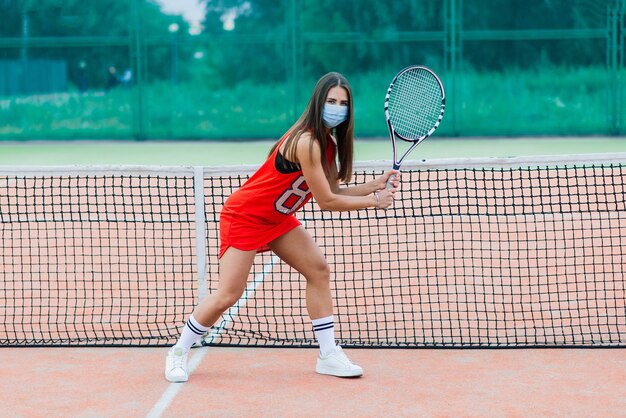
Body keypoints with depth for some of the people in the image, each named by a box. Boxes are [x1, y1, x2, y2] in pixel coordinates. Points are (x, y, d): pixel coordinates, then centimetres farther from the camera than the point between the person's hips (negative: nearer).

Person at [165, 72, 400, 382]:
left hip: (277, 218, 9)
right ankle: (178, 352, 9)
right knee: (228, 295, -11)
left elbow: (334, 191, 1)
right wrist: (373, 201, -15)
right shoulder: (306, 143, -29)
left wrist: (375, 185, -10)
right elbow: (325, 201, -24)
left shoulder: (328, 141, 0)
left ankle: (328, 356, 6)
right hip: (244, 216, -9)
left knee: (319, 270, 1)